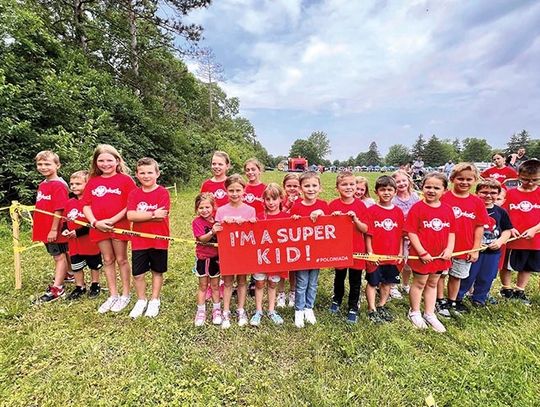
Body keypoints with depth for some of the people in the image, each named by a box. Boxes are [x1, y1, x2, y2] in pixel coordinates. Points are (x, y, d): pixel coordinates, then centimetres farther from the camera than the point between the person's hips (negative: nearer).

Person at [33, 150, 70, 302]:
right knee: (57, 256, 20)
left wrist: (54, 229, -19)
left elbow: (59, 210, -19)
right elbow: (41, 208, 16)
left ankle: (57, 288, 9)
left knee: (60, 256, 2)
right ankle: (64, 275, 37)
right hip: (44, 229, 8)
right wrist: (37, 226, 16)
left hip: (55, 230, -8)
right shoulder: (42, 184, 9)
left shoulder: (58, 185, -17)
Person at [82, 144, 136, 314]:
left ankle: (125, 295, 22)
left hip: (119, 226, -4)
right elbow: (86, 205, 5)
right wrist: (94, 222, -11)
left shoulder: (125, 180, -7)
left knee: (121, 260, 8)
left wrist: (112, 220, -17)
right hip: (99, 227, 4)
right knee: (107, 261, 13)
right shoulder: (93, 181, 7)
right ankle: (113, 295, 26)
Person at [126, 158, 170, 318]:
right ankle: (141, 301, 31)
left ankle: (154, 301, 31)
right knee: (137, 274, 9)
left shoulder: (163, 193, -9)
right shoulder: (134, 194, 1)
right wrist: (152, 214, -21)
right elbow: (130, 216, -12)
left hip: (159, 240, -2)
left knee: (157, 271, 13)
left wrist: (140, 216, -15)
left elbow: (161, 217, -19)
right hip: (139, 241, 3)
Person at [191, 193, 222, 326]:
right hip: (202, 257, -2)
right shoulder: (197, 222, -10)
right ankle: (201, 312, 25)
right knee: (203, 286, 10)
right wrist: (212, 232, -39)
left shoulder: (217, 220, -1)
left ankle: (216, 310, 28)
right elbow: (202, 238, -23)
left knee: (215, 285, 13)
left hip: (216, 256, 2)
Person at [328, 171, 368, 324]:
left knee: (355, 282, 11)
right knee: (339, 278, 20)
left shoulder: (360, 205, -6)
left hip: (357, 249, 0)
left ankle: (353, 308, 32)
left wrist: (355, 219, -21)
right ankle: (337, 299, 45)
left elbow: (365, 229, -6)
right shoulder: (333, 205, -7)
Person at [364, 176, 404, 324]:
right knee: (372, 282, 9)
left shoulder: (398, 211, 2)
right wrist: (370, 252, -13)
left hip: (392, 255, 4)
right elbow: (368, 234, -10)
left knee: (388, 282, 17)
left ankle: (382, 306, 37)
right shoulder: (371, 210, -10)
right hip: (376, 255, -4)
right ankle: (372, 309, 25)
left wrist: (400, 252, 3)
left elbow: (401, 234, 5)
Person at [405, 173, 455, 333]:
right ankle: (414, 312, 31)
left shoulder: (448, 210, 2)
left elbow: (451, 232, 8)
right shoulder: (417, 207, -15)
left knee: (432, 284, 19)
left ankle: (429, 314, 35)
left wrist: (449, 249, -6)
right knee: (419, 283, 11)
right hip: (422, 255, -5)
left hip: (440, 256, 5)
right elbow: (411, 232, -16)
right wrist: (422, 252, -17)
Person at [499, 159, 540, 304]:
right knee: (506, 265, 11)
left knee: (528, 267, 17)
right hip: (511, 238, -2)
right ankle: (506, 289, 31)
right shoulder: (510, 193, -5)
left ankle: (519, 291, 35)